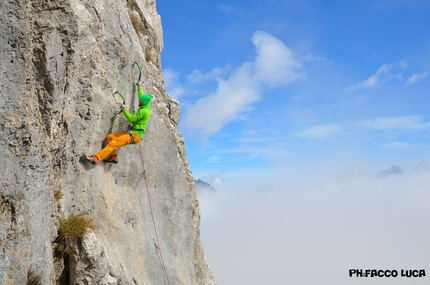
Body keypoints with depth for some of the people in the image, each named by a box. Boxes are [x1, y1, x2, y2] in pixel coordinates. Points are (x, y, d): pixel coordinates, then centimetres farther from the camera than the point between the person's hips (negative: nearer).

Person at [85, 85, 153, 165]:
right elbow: (141, 96, 31)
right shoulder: (145, 107, 12)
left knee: (113, 143, -23)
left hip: (135, 135, -10)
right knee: (110, 137, 2)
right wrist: (139, 87, 44)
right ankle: (114, 157, 7)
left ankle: (96, 158, -29)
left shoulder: (144, 111, -17)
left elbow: (131, 118, -18)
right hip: (131, 132, 10)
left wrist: (124, 109, -8)